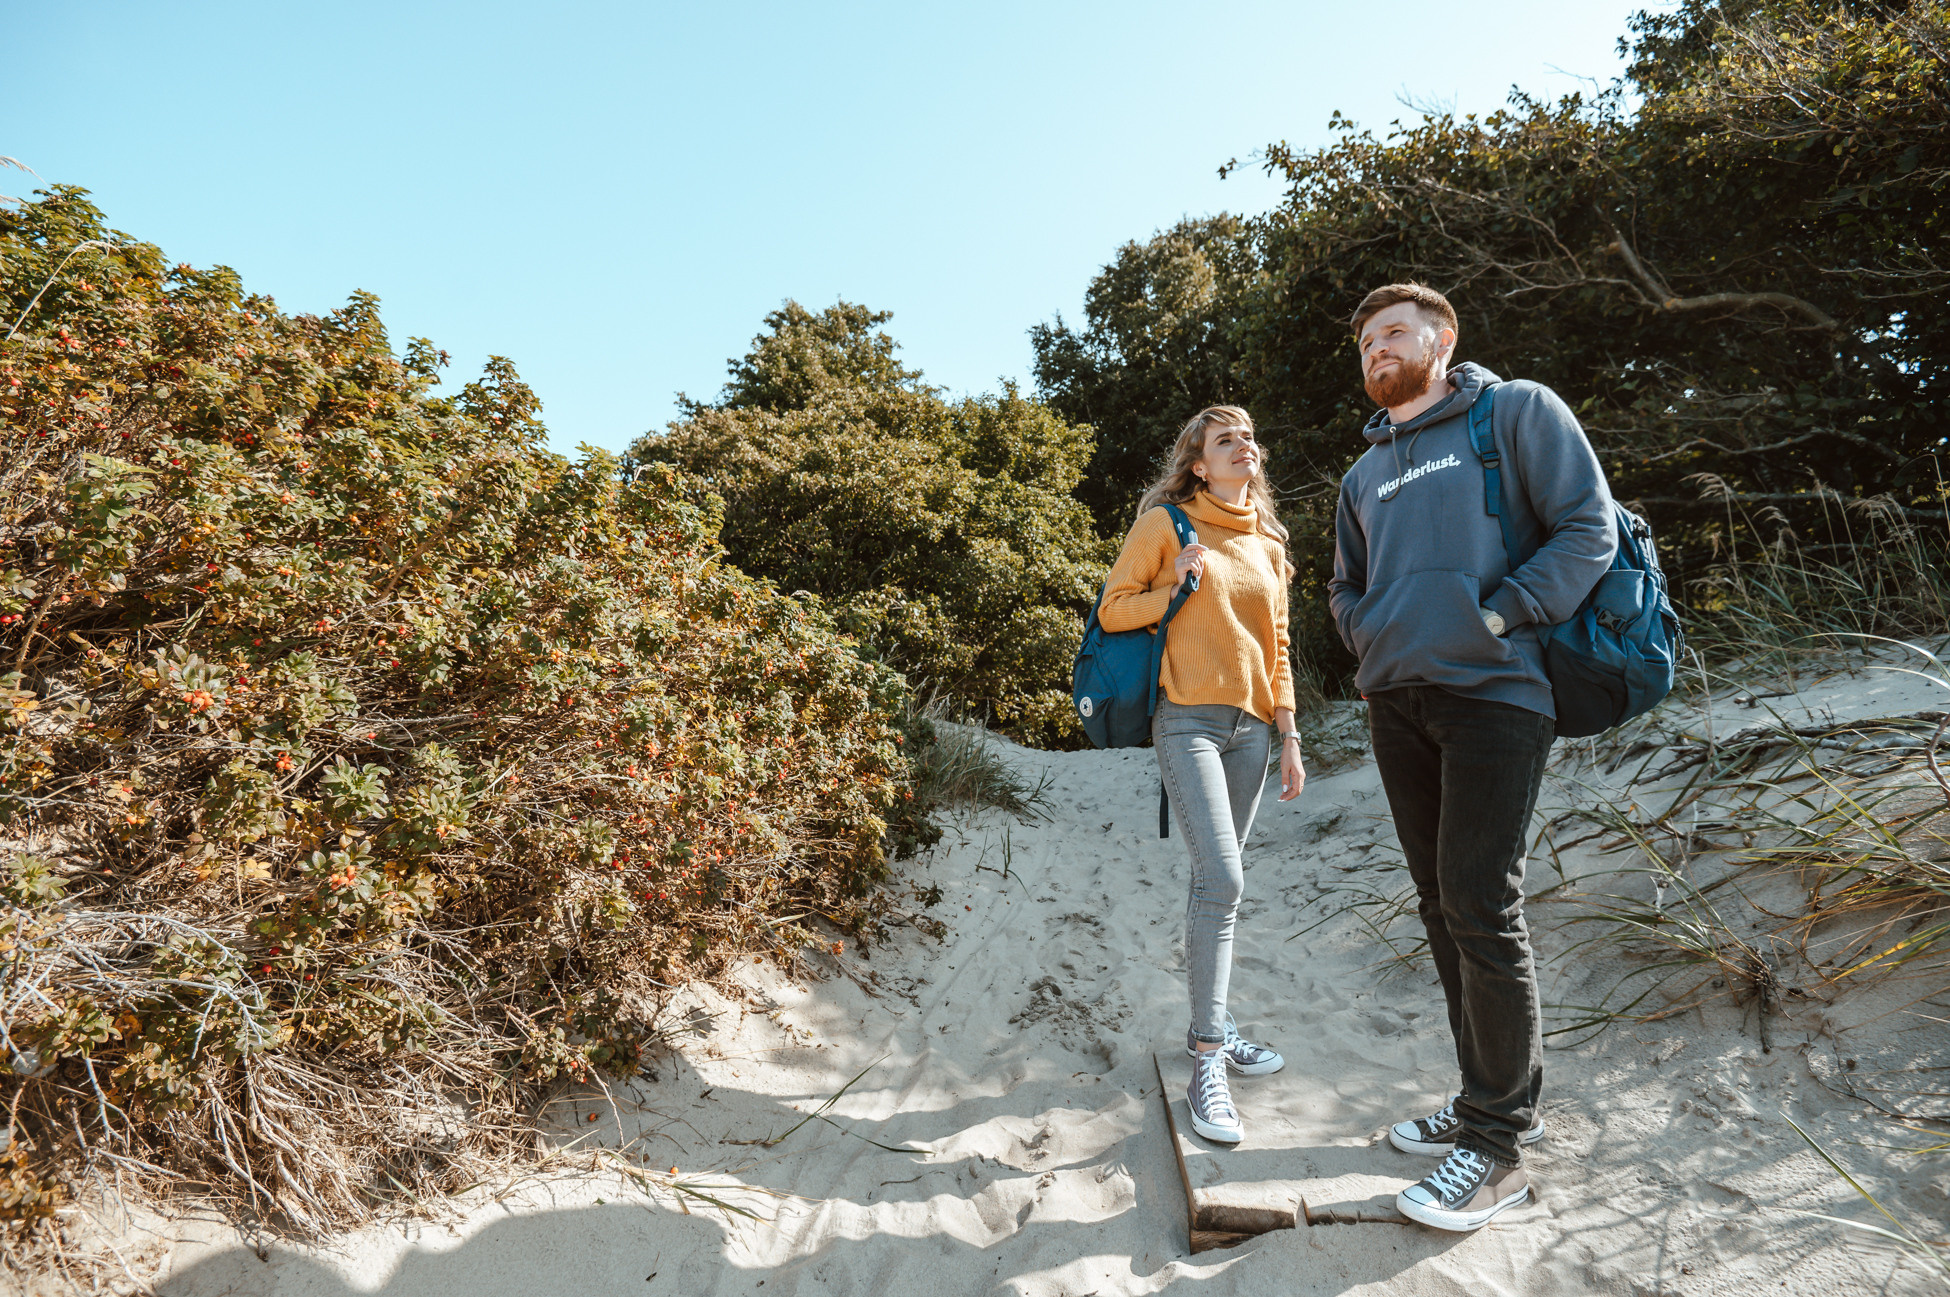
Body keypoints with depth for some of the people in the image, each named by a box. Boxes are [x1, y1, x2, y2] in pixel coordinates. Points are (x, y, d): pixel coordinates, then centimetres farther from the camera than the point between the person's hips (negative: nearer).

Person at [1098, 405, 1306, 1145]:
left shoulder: (1267, 543, 16)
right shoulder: (1164, 525, 0)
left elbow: (1275, 646, 18)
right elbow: (1112, 611, 1)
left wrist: (1288, 733, 13)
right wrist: (1176, 589, -13)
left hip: (1251, 726, 6)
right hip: (1189, 720, -6)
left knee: (1216, 880, 11)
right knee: (1222, 880, -16)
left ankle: (1212, 1025, 25)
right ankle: (1207, 1063, -9)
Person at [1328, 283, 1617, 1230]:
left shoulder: (1517, 411, 2)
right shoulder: (1365, 471, 20)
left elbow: (1589, 529, -6)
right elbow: (1346, 586, 28)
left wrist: (1497, 618, -14)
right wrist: (1373, 646, 10)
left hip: (1492, 693, -7)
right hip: (1396, 705, 7)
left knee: (1482, 910, -8)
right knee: (1441, 907, 10)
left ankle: (1498, 1144, 5)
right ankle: (1493, 1101, 24)